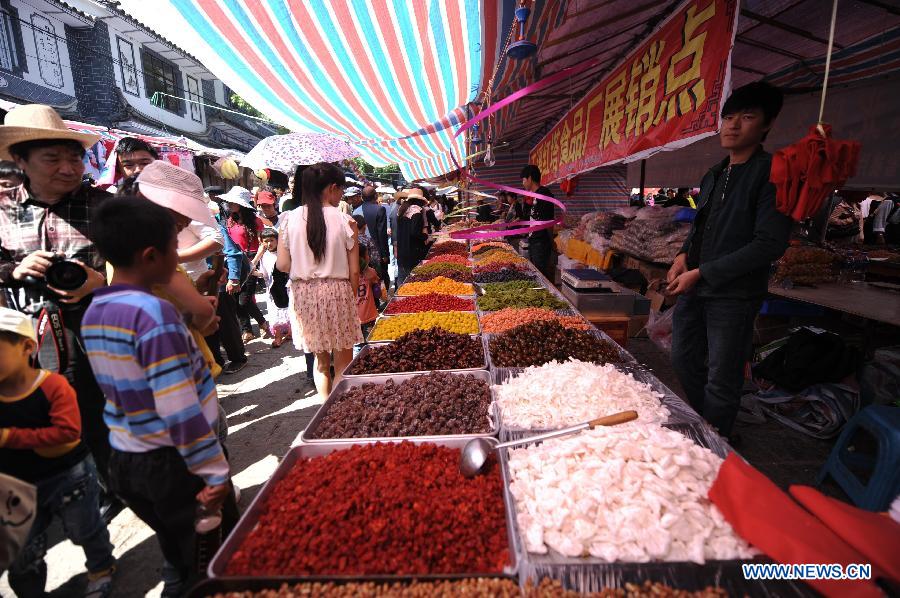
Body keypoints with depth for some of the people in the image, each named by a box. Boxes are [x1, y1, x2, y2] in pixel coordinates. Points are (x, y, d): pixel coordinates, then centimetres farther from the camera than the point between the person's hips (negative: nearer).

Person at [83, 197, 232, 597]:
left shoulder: (93, 313, 2)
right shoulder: (154, 312, -24)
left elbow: (130, 387, 11)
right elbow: (180, 409, -25)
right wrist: (216, 473, -18)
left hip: (123, 460, 8)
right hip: (171, 463, -8)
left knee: (177, 556, 26)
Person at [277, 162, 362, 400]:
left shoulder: (290, 219, -1)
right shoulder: (344, 220, -8)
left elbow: (282, 265, 2)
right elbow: (354, 271, -6)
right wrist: (352, 299, 8)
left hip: (303, 292, 4)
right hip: (337, 291, -3)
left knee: (321, 361, 18)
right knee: (343, 364, 9)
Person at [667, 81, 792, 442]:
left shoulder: (772, 173, -11)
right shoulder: (713, 176, 13)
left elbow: (770, 244, -17)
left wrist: (701, 273, -17)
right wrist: (684, 255, 1)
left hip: (733, 294, -8)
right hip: (693, 289, 8)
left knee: (721, 381, 2)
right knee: (684, 362, 18)